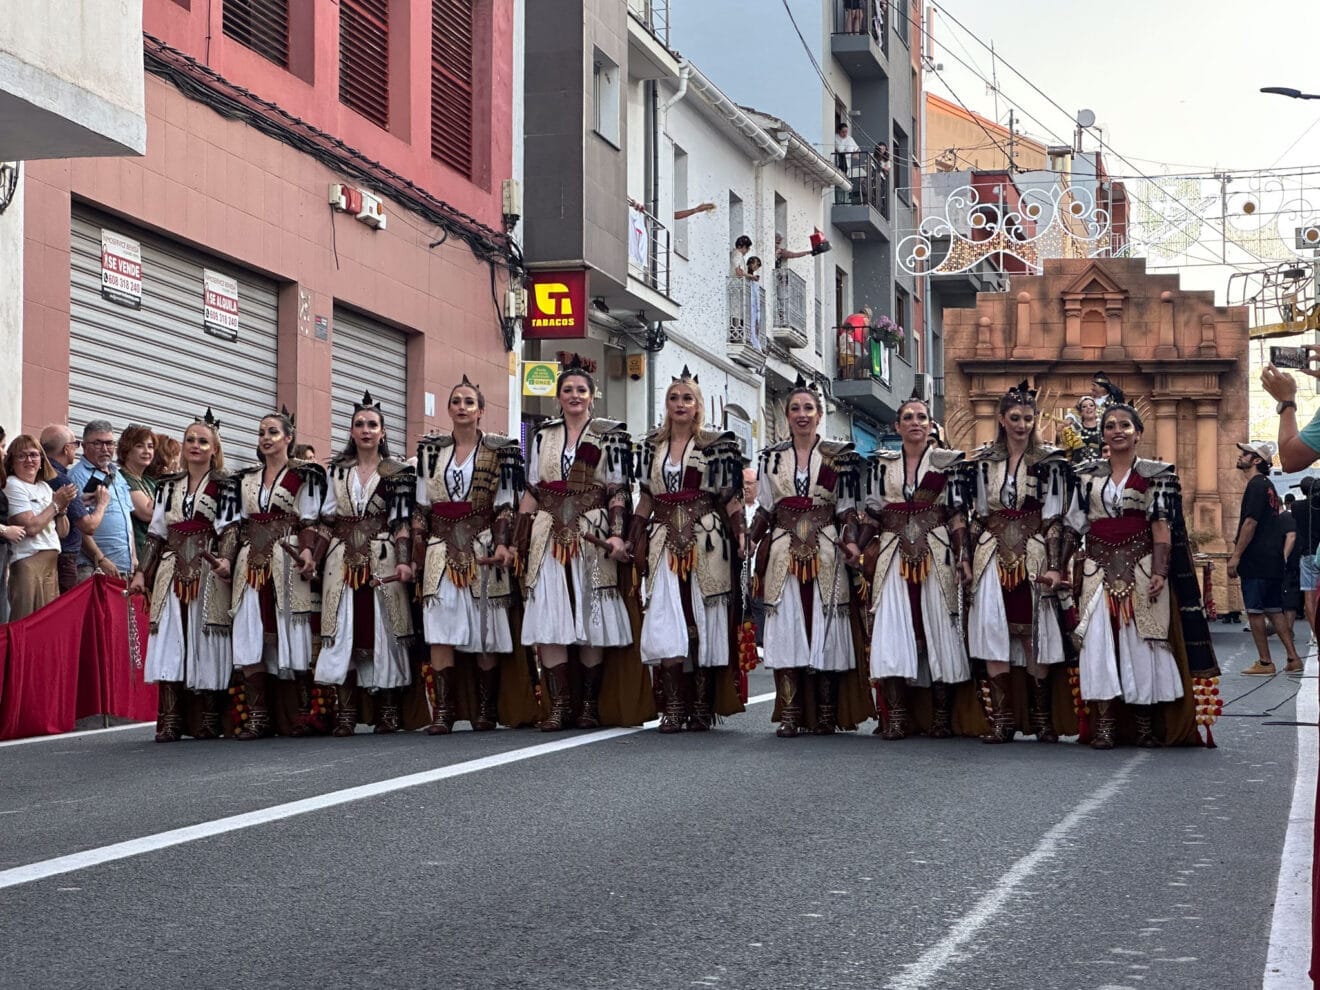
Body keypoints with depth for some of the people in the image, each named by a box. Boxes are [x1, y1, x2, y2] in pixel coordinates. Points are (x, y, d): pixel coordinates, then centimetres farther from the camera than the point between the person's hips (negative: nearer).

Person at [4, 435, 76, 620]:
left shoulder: (45, 487, 17)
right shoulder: (13, 486, -5)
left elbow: (62, 532, 17)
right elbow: (30, 527, -15)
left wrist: (63, 507, -1)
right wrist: (56, 504, -6)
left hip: (51, 563, 8)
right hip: (27, 562, -8)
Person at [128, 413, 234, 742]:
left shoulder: (225, 486, 4)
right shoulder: (168, 486, 17)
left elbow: (231, 528, -6)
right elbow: (156, 533, 18)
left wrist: (224, 559, -23)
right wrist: (142, 572, 11)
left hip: (208, 575, -4)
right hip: (173, 573, 4)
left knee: (205, 641, -4)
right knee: (170, 642, -5)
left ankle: (210, 718, 2)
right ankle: (169, 719, -6)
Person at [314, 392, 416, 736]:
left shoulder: (397, 472, 4)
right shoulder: (337, 471, 13)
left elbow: (403, 522, -1)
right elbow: (327, 520, 13)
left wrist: (404, 561, -12)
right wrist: (313, 556, 2)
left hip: (382, 562, -2)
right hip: (343, 561, 2)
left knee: (383, 631, -2)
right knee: (342, 633, -4)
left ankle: (388, 711, 4)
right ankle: (345, 713, -3)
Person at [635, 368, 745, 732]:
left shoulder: (717, 445, 4)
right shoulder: (651, 446, 14)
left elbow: (732, 498, 1)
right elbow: (646, 500, 17)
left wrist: (740, 536, -9)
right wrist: (637, 540, 9)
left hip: (706, 543, -3)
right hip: (664, 542, 3)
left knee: (702, 622, -1)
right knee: (665, 625, -8)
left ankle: (701, 708, 5)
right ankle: (673, 708, -8)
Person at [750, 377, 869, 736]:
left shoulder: (839, 456, 6)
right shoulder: (772, 457, 11)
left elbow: (848, 507, 6)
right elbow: (764, 509, 12)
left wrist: (849, 540, -8)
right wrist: (748, 541, 0)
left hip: (825, 554, -1)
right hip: (784, 553, 1)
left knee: (824, 626, -2)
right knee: (785, 629, -4)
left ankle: (825, 714, 6)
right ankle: (789, 715, -3)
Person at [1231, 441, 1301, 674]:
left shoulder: (1256, 485, -12)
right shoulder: (1268, 485, 18)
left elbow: (1251, 522, -20)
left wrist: (1236, 556, -19)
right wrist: (1238, 550, 25)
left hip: (1256, 559, -9)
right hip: (1273, 559, 9)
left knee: (1254, 610, -4)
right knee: (1274, 610, 10)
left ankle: (1264, 662, -1)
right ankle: (1293, 658, 8)